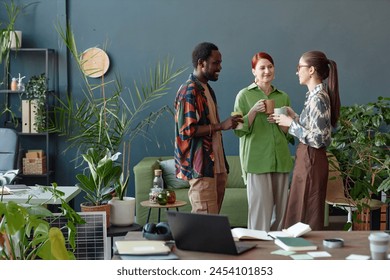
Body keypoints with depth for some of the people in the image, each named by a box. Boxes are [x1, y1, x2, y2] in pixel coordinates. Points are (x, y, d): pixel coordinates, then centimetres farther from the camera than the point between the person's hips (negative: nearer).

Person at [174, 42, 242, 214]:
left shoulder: (207, 90, 19)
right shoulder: (189, 91, -11)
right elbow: (187, 130, -19)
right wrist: (221, 126, -20)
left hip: (216, 166, 9)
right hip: (201, 168, -9)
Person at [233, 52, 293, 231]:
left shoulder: (283, 97, 14)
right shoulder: (244, 95, 3)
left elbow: (290, 132, 18)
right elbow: (239, 130, -1)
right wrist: (253, 111, -15)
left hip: (281, 159, 4)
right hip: (256, 160, -4)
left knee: (280, 208, 5)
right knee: (260, 208, -8)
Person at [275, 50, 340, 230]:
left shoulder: (317, 98, -18)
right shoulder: (315, 95, 11)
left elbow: (317, 139, -22)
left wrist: (291, 123, -15)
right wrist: (294, 117, 10)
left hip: (311, 161, -10)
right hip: (307, 159, 10)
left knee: (306, 215, 0)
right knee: (299, 212, 16)